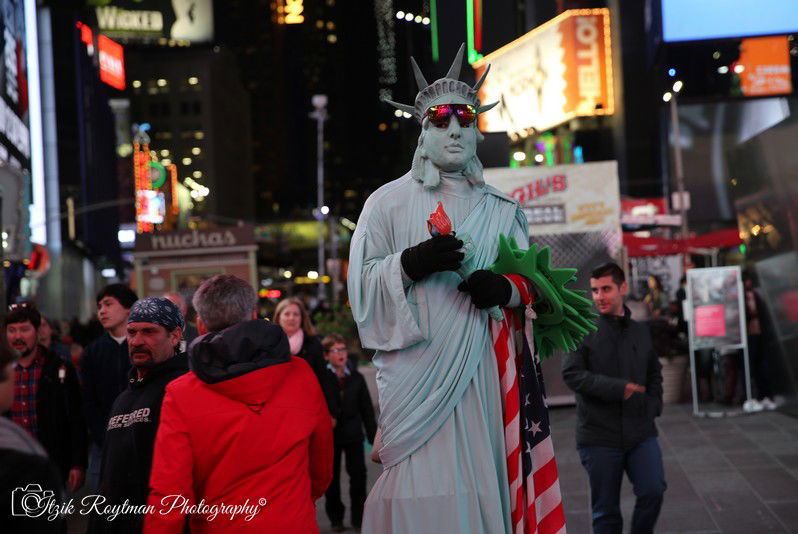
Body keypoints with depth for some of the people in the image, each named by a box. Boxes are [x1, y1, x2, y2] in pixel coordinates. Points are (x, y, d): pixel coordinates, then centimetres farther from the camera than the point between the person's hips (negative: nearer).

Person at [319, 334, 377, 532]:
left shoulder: (356, 378, 5)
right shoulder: (321, 377, -5)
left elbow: (366, 408, 7)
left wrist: (373, 436, 5)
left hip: (353, 433, 2)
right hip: (330, 434, -2)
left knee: (358, 474, -1)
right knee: (332, 478, 7)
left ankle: (358, 518, 10)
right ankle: (336, 518, 20)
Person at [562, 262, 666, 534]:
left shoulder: (640, 331, 12)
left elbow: (654, 373, 24)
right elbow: (572, 374, -13)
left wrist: (653, 404, 6)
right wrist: (619, 388, -20)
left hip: (640, 432, 3)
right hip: (599, 434, -3)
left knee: (653, 491, -14)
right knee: (606, 511, 4)